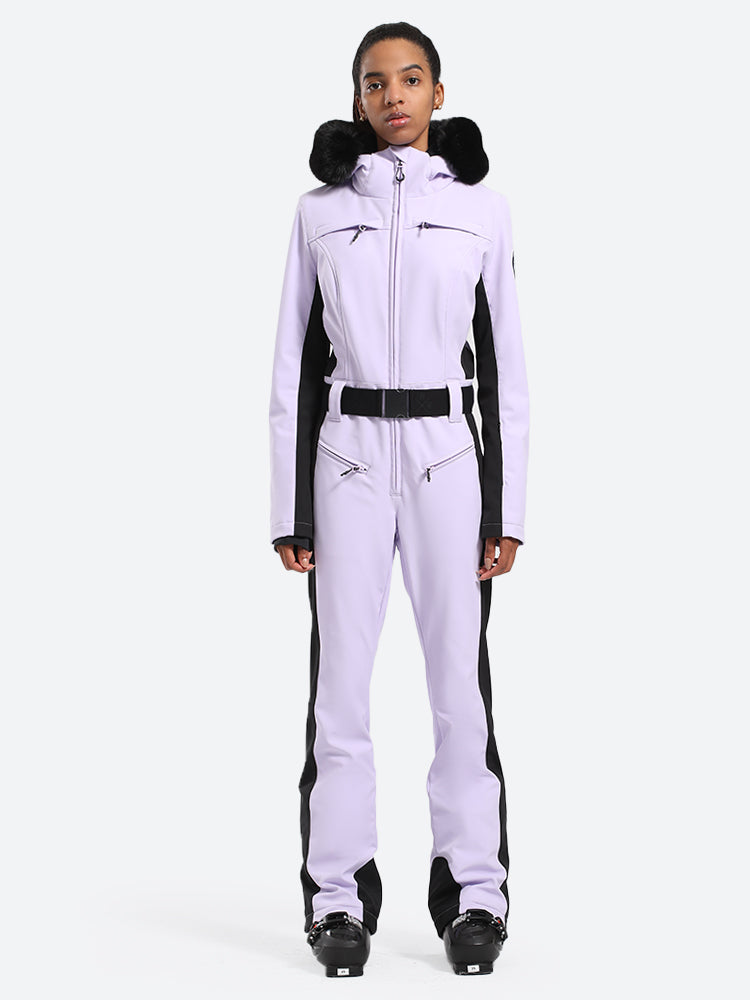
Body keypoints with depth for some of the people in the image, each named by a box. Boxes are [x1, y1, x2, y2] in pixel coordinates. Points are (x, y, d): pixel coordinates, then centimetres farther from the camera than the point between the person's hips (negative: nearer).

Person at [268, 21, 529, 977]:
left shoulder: (481, 207, 6)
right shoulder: (320, 210, 7)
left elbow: (504, 362, 6)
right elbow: (293, 363, 6)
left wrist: (509, 508, 1)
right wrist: (288, 506, 1)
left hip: (448, 455, 0)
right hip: (347, 458, 0)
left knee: (459, 673, -2)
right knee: (341, 675, -1)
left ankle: (473, 891, 9)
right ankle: (340, 897, 7)